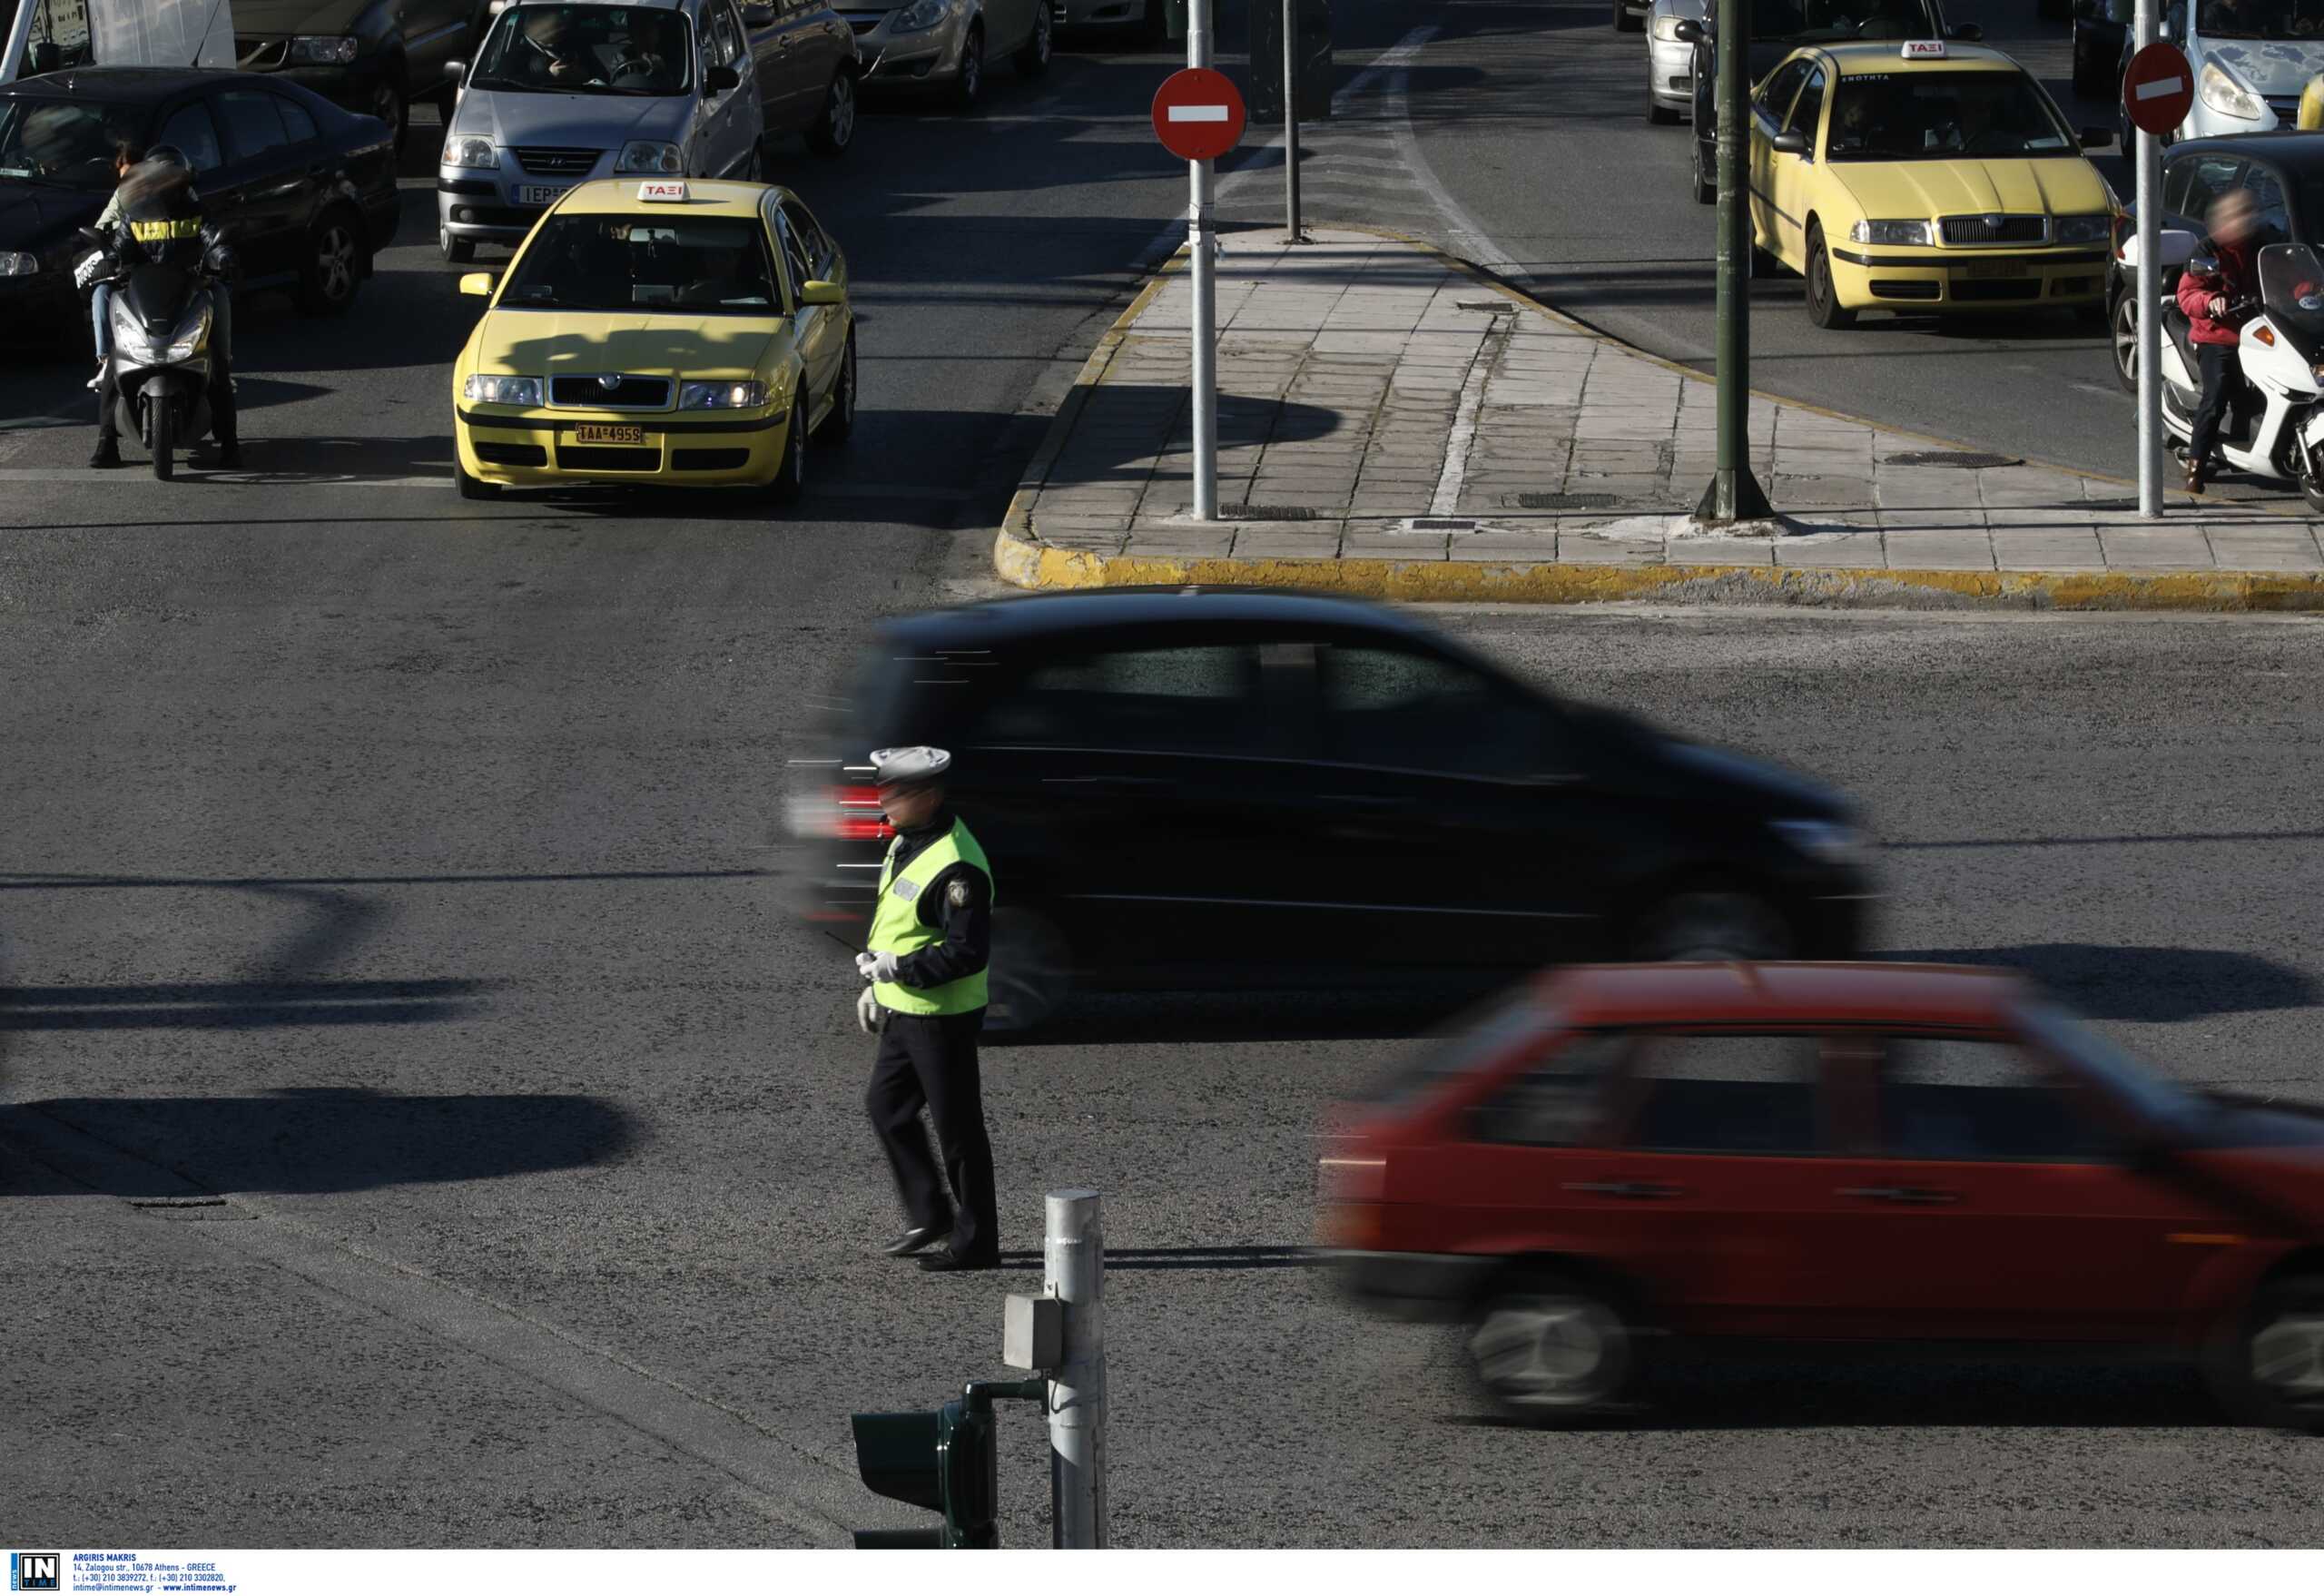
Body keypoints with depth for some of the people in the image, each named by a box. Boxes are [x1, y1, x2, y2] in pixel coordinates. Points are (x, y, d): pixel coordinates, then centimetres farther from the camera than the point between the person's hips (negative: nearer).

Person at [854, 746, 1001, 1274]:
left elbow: (968, 952, -28)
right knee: (885, 1106, 18)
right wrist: (875, 987, 19)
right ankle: (930, 1215, 31)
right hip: (903, 1010, 10)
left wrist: (899, 969, -24)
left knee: (958, 1130, 0)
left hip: (942, 1019, -10)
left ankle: (975, 1242, 11)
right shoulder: (905, 843, 8)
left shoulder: (955, 867, -25)